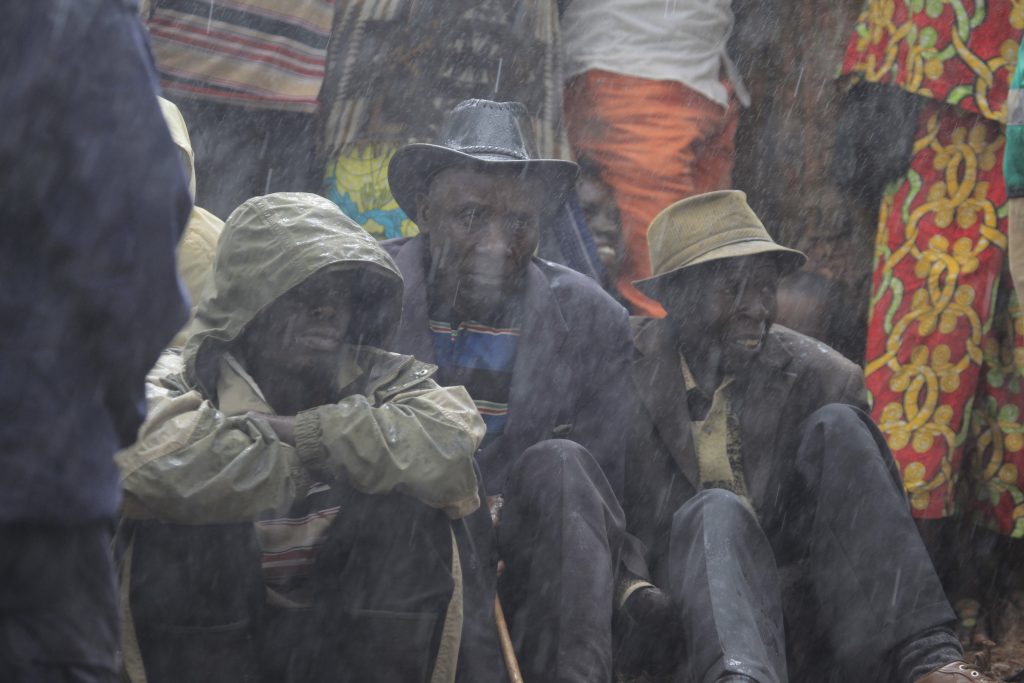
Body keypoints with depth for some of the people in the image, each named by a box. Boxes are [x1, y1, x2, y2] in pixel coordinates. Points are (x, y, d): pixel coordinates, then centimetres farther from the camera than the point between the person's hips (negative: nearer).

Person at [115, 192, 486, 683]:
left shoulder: (377, 380, 3)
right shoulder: (182, 382, -7)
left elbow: (450, 440, -20)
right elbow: (161, 464, -33)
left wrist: (296, 431, -19)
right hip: (200, 630, -2)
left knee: (409, 510, -20)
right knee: (189, 514, -29)